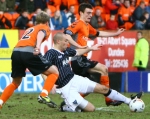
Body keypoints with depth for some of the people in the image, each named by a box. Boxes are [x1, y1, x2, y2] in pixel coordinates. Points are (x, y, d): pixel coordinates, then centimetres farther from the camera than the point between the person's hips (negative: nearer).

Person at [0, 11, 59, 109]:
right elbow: (40, 34, -4)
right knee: (54, 72, 7)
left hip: (16, 52, 6)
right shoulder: (45, 27, 19)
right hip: (29, 52, -6)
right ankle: (43, 95, -10)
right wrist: (38, 46, -24)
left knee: (16, 83, 25)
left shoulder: (29, 29, 37)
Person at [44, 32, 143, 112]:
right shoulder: (51, 53, -18)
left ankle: (129, 101, 21)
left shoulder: (66, 50, 7)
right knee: (91, 108, -12)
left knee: (103, 89, 9)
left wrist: (90, 48, 34)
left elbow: (77, 52, 28)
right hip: (66, 87, -9)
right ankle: (66, 107, 7)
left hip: (74, 79, 9)